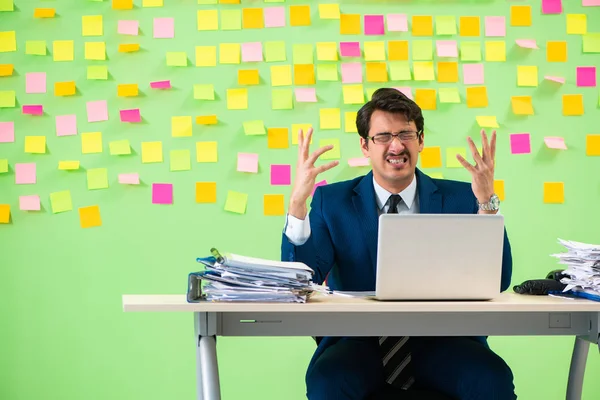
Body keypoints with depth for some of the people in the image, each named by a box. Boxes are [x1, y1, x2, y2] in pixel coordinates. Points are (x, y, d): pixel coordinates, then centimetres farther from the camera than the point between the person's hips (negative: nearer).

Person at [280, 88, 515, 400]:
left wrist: (487, 201, -15)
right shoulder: (332, 201, 6)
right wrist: (297, 203, -17)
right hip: (359, 339, 0)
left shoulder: (460, 198, 6)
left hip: (439, 339, 1)